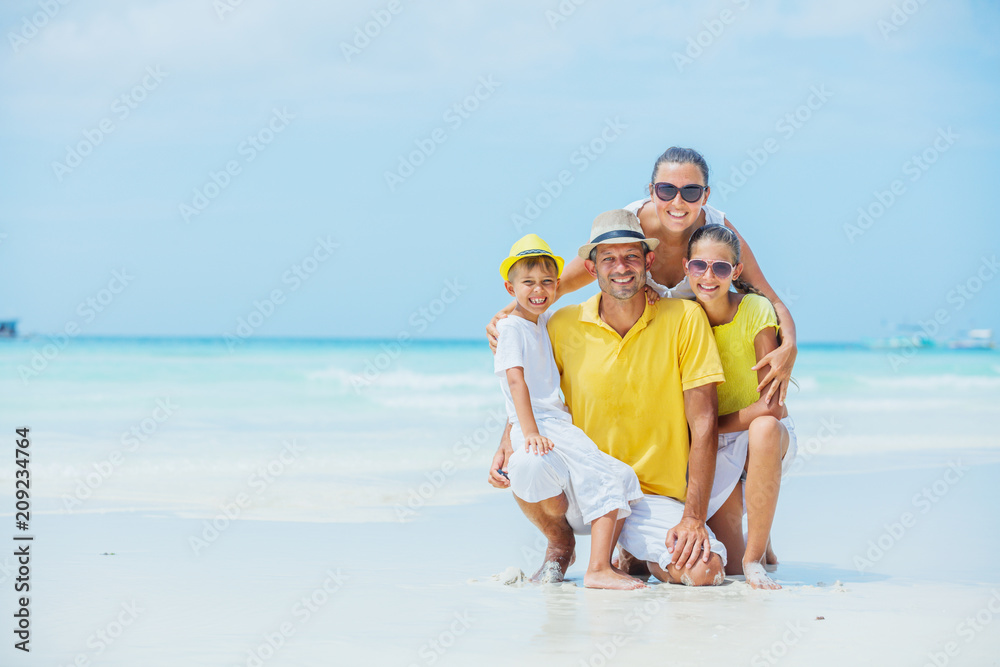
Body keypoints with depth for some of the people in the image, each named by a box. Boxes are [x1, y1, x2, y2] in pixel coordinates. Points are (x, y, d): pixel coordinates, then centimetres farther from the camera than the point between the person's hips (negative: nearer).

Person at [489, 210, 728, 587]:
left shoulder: (684, 318, -7)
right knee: (529, 461, -32)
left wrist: (693, 518, -15)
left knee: (704, 571, -26)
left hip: (656, 497, 0)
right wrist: (508, 442, -12)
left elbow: (703, 423, -8)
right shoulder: (564, 326, -2)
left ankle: (636, 554, 12)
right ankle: (560, 543, 4)